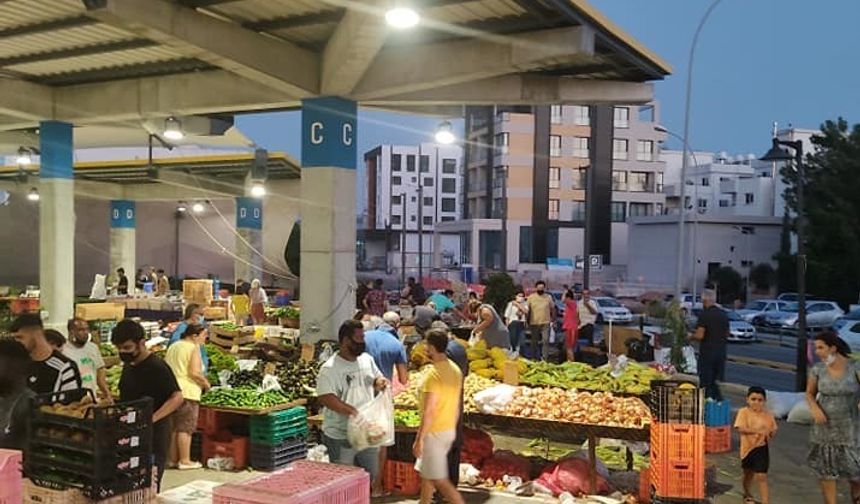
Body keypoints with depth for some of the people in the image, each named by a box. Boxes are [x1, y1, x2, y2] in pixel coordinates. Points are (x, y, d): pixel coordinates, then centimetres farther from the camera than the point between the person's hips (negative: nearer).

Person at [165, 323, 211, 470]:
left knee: (174, 427, 14)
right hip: (187, 391, -8)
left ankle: (173, 458, 20)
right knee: (186, 428, -3)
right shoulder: (193, 348, -9)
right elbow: (194, 372, -18)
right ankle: (185, 461, 1)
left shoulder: (173, 346, 16)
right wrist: (205, 383, -3)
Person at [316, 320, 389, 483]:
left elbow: (377, 377, 17)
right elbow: (326, 398, -26)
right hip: (340, 437, -6)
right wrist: (354, 412, -31)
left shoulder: (367, 359, 4)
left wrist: (379, 382, -8)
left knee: (371, 474, 19)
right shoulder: (330, 369, -18)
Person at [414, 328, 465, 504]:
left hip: (434, 432, -9)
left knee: (440, 480, -2)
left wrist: (419, 439, -17)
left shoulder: (434, 374, -22)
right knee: (426, 474, 20)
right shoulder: (455, 370, 5)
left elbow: (429, 412, -22)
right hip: (449, 430, 9)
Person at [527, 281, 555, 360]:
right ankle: (534, 358, 19)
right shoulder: (531, 297, 4)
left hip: (545, 323, 0)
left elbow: (553, 309, 12)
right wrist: (527, 321, 1)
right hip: (534, 323, 0)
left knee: (546, 341, -10)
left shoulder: (548, 297, 6)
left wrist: (553, 319, 6)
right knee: (534, 342, 9)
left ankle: (545, 358, -7)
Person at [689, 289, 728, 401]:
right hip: (721, 351, 6)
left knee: (705, 383, 1)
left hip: (707, 352, -6)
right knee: (716, 382, 14)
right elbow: (727, 334, 15)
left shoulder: (704, 315, -13)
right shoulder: (723, 314, 8)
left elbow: (700, 335, -19)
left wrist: (691, 337, 0)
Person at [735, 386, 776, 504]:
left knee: (761, 476, -7)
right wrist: (757, 430, -31)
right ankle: (747, 494, 45)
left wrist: (771, 433, -11)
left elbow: (773, 429, 8)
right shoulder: (744, 412, -11)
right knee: (749, 472, 21)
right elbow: (740, 428, -23)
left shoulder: (768, 415, -1)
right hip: (747, 447, 0)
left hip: (761, 448, 0)